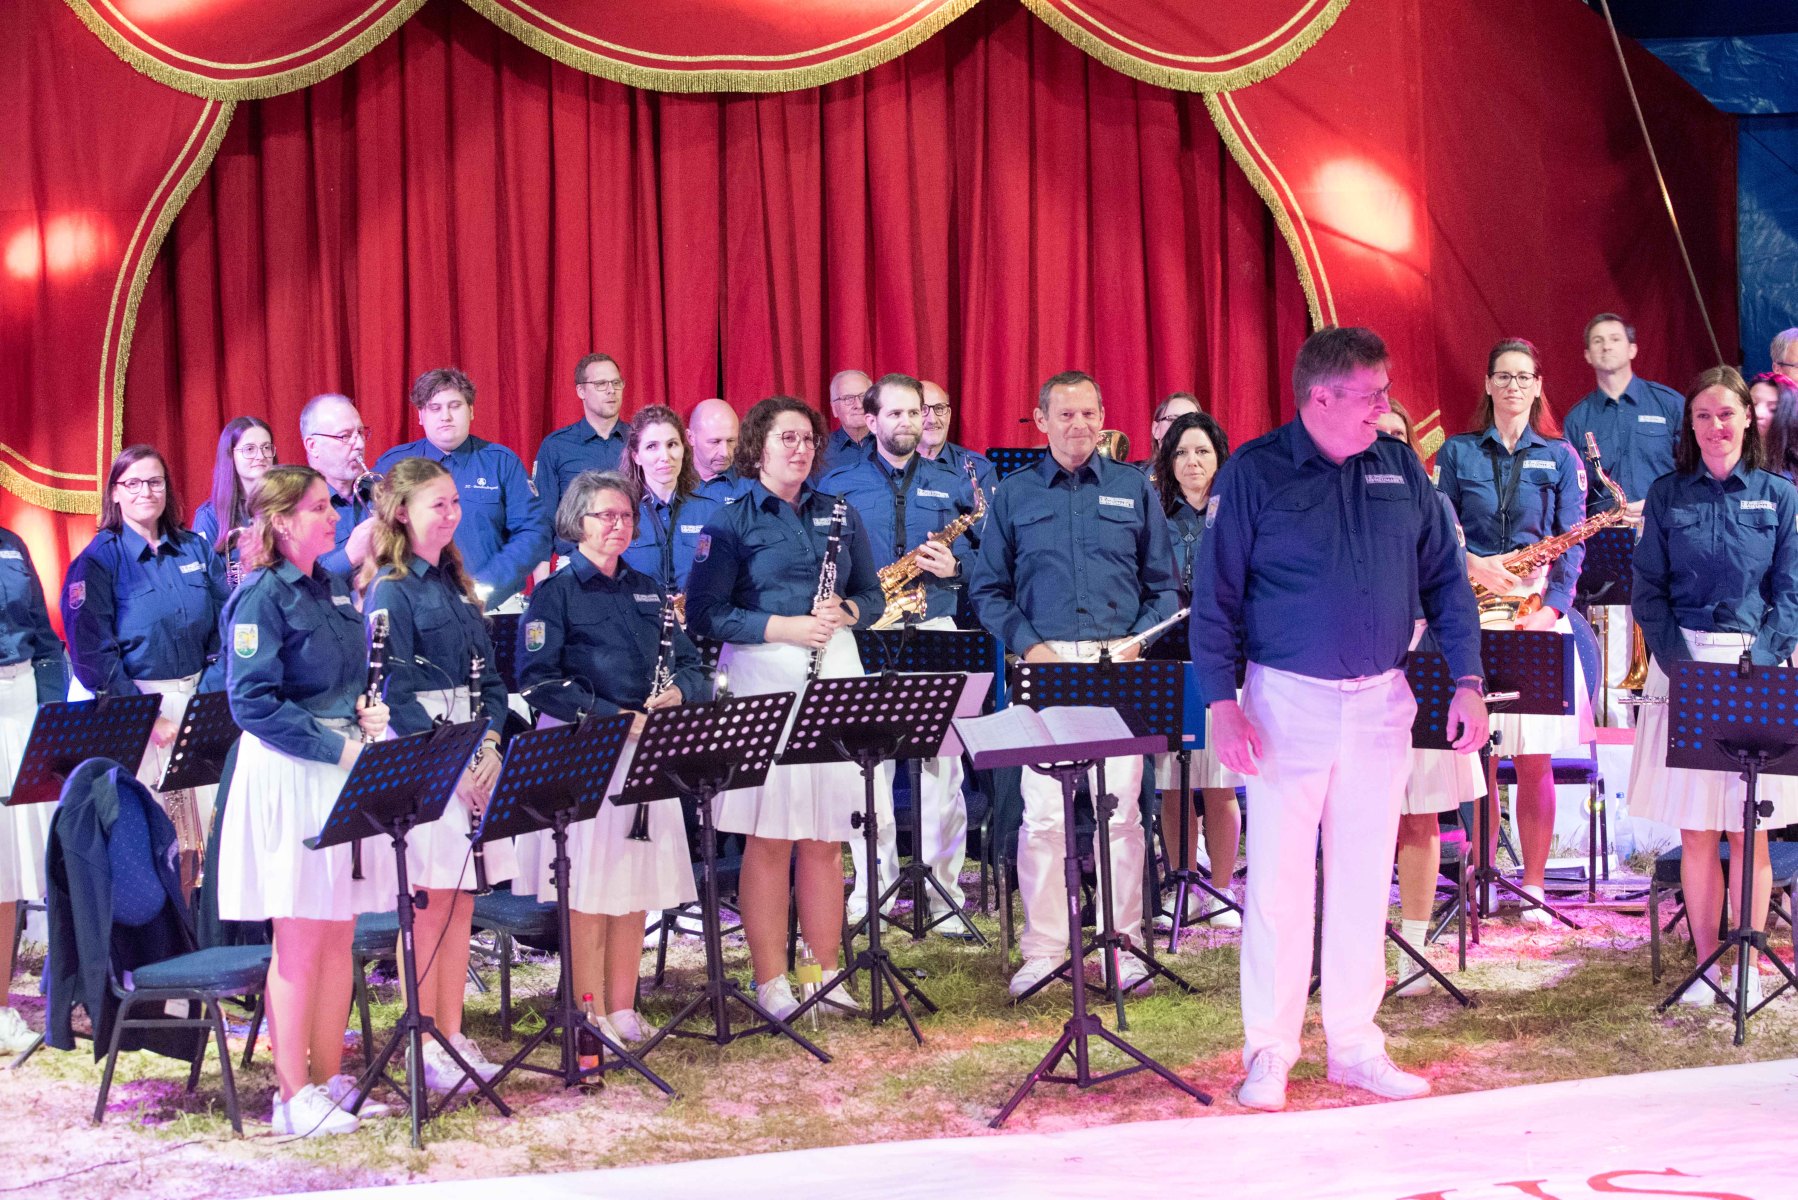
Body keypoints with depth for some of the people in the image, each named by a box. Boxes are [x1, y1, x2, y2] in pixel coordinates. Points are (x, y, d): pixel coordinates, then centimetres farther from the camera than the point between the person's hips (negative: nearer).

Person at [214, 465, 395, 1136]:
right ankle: (293, 1098, 4)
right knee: (301, 937, -3)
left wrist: (365, 714, 2)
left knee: (339, 932, 10)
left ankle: (330, 1077, 19)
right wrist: (335, 745, -18)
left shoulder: (332, 589, 12)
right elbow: (252, 703, -19)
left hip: (340, 774, 8)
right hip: (288, 776, -8)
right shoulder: (262, 596, -12)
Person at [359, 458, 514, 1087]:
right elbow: (396, 693, -14)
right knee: (429, 905, -2)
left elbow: (489, 674, 12)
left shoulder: (456, 585, 13)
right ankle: (425, 1044, 6)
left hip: (471, 752, 7)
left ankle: (453, 1034, 18)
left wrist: (489, 742, -4)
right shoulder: (391, 591, -9)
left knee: (460, 904, 10)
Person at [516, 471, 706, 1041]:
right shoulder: (556, 592, -3)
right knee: (590, 887, -4)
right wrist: (610, 716, -20)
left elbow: (690, 663, 13)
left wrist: (678, 691, -10)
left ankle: (623, 1008, 17)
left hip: (646, 752, 5)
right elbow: (537, 678, -13)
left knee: (639, 886, 7)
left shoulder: (648, 590, 15)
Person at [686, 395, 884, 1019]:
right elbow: (704, 613, -6)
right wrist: (785, 627, -15)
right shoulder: (733, 522, 0)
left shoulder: (840, 515, 14)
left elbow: (871, 597, 17)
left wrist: (843, 611, -6)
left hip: (835, 675, 4)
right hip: (762, 680, -4)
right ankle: (770, 979, 5)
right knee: (769, 837, -3)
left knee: (825, 839, 6)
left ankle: (826, 972, 14)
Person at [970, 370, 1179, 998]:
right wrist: (1028, 645, -5)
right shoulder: (1014, 494, 10)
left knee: (1120, 810, -1)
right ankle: (1042, 950, 5)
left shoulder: (1134, 488, 11)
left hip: (1118, 665, 0)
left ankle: (1125, 947, 9)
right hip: (1045, 663, 0)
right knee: (1043, 812, -4)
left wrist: (1138, 642, -4)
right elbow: (989, 589, 9)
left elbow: (1162, 585, 11)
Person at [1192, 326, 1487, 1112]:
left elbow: (1444, 578, 10)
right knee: (1279, 879, -1)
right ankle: (1269, 1052, 8)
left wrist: (1467, 680, 1)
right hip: (1288, 701, -4)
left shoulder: (1399, 471, 7)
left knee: (1364, 878, 9)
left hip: (1381, 703, 4)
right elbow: (1215, 595, -5)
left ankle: (1355, 1045, 18)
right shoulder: (1254, 473, -5)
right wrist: (1222, 700, -12)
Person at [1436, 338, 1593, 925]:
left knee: (1535, 760, -1)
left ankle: (1533, 888, 4)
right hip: (1473, 612, 0)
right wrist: (1474, 566, -14)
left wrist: (1553, 607, -11)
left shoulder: (1560, 457, 9)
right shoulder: (1456, 453, 9)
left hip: (1539, 610, 0)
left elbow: (1572, 544, 2)